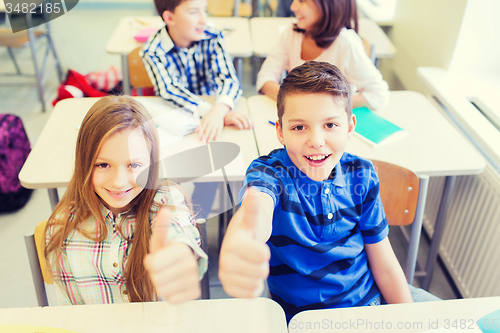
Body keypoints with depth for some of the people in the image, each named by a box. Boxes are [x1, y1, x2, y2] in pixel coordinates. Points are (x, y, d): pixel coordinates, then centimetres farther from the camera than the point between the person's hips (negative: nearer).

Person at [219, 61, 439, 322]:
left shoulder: (361, 175, -6)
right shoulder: (270, 172, -18)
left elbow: (384, 264, 1)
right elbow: (258, 209, -45)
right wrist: (239, 245, -68)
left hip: (369, 299, 4)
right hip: (301, 316, -3)